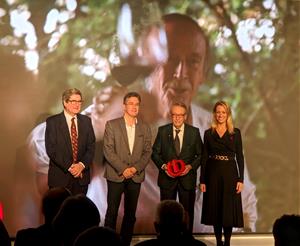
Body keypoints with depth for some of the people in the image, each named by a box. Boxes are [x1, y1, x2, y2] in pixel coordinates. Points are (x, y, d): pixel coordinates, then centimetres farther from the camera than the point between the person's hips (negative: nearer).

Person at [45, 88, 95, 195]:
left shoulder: (86, 121, 9)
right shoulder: (52, 122, -3)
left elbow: (91, 146, 5)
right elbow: (51, 149, -9)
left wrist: (82, 165, -11)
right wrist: (69, 167, -15)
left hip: (81, 177, 3)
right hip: (60, 178, -3)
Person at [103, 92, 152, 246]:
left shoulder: (145, 128, 9)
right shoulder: (112, 125, 0)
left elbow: (147, 152, 6)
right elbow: (108, 150, -6)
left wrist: (135, 168, -9)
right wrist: (123, 169, -13)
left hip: (136, 176, 3)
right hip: (116, 175, -3)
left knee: (130, 213, 6)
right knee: (112, 212, -2)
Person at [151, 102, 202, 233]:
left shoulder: (194, 132, 1)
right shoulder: (163, 131, 1)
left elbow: (200, 154, 4)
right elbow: (155, 153, 4)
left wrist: (190, 166, -12)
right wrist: (163, 166, -12)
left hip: (187, 177, 0)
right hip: (167, 177, 0)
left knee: (187, 212, 5)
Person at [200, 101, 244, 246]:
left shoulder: (235, 133, 3)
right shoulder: (208, 133, 5)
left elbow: (240, 157, 1)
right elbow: (204, 158, 4)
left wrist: (241, 179, -6)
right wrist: (202, 180, -1)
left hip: (229, 174, -1)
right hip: (213, 174, 1)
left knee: (229, 210, -1)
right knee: (215, 210, 5)